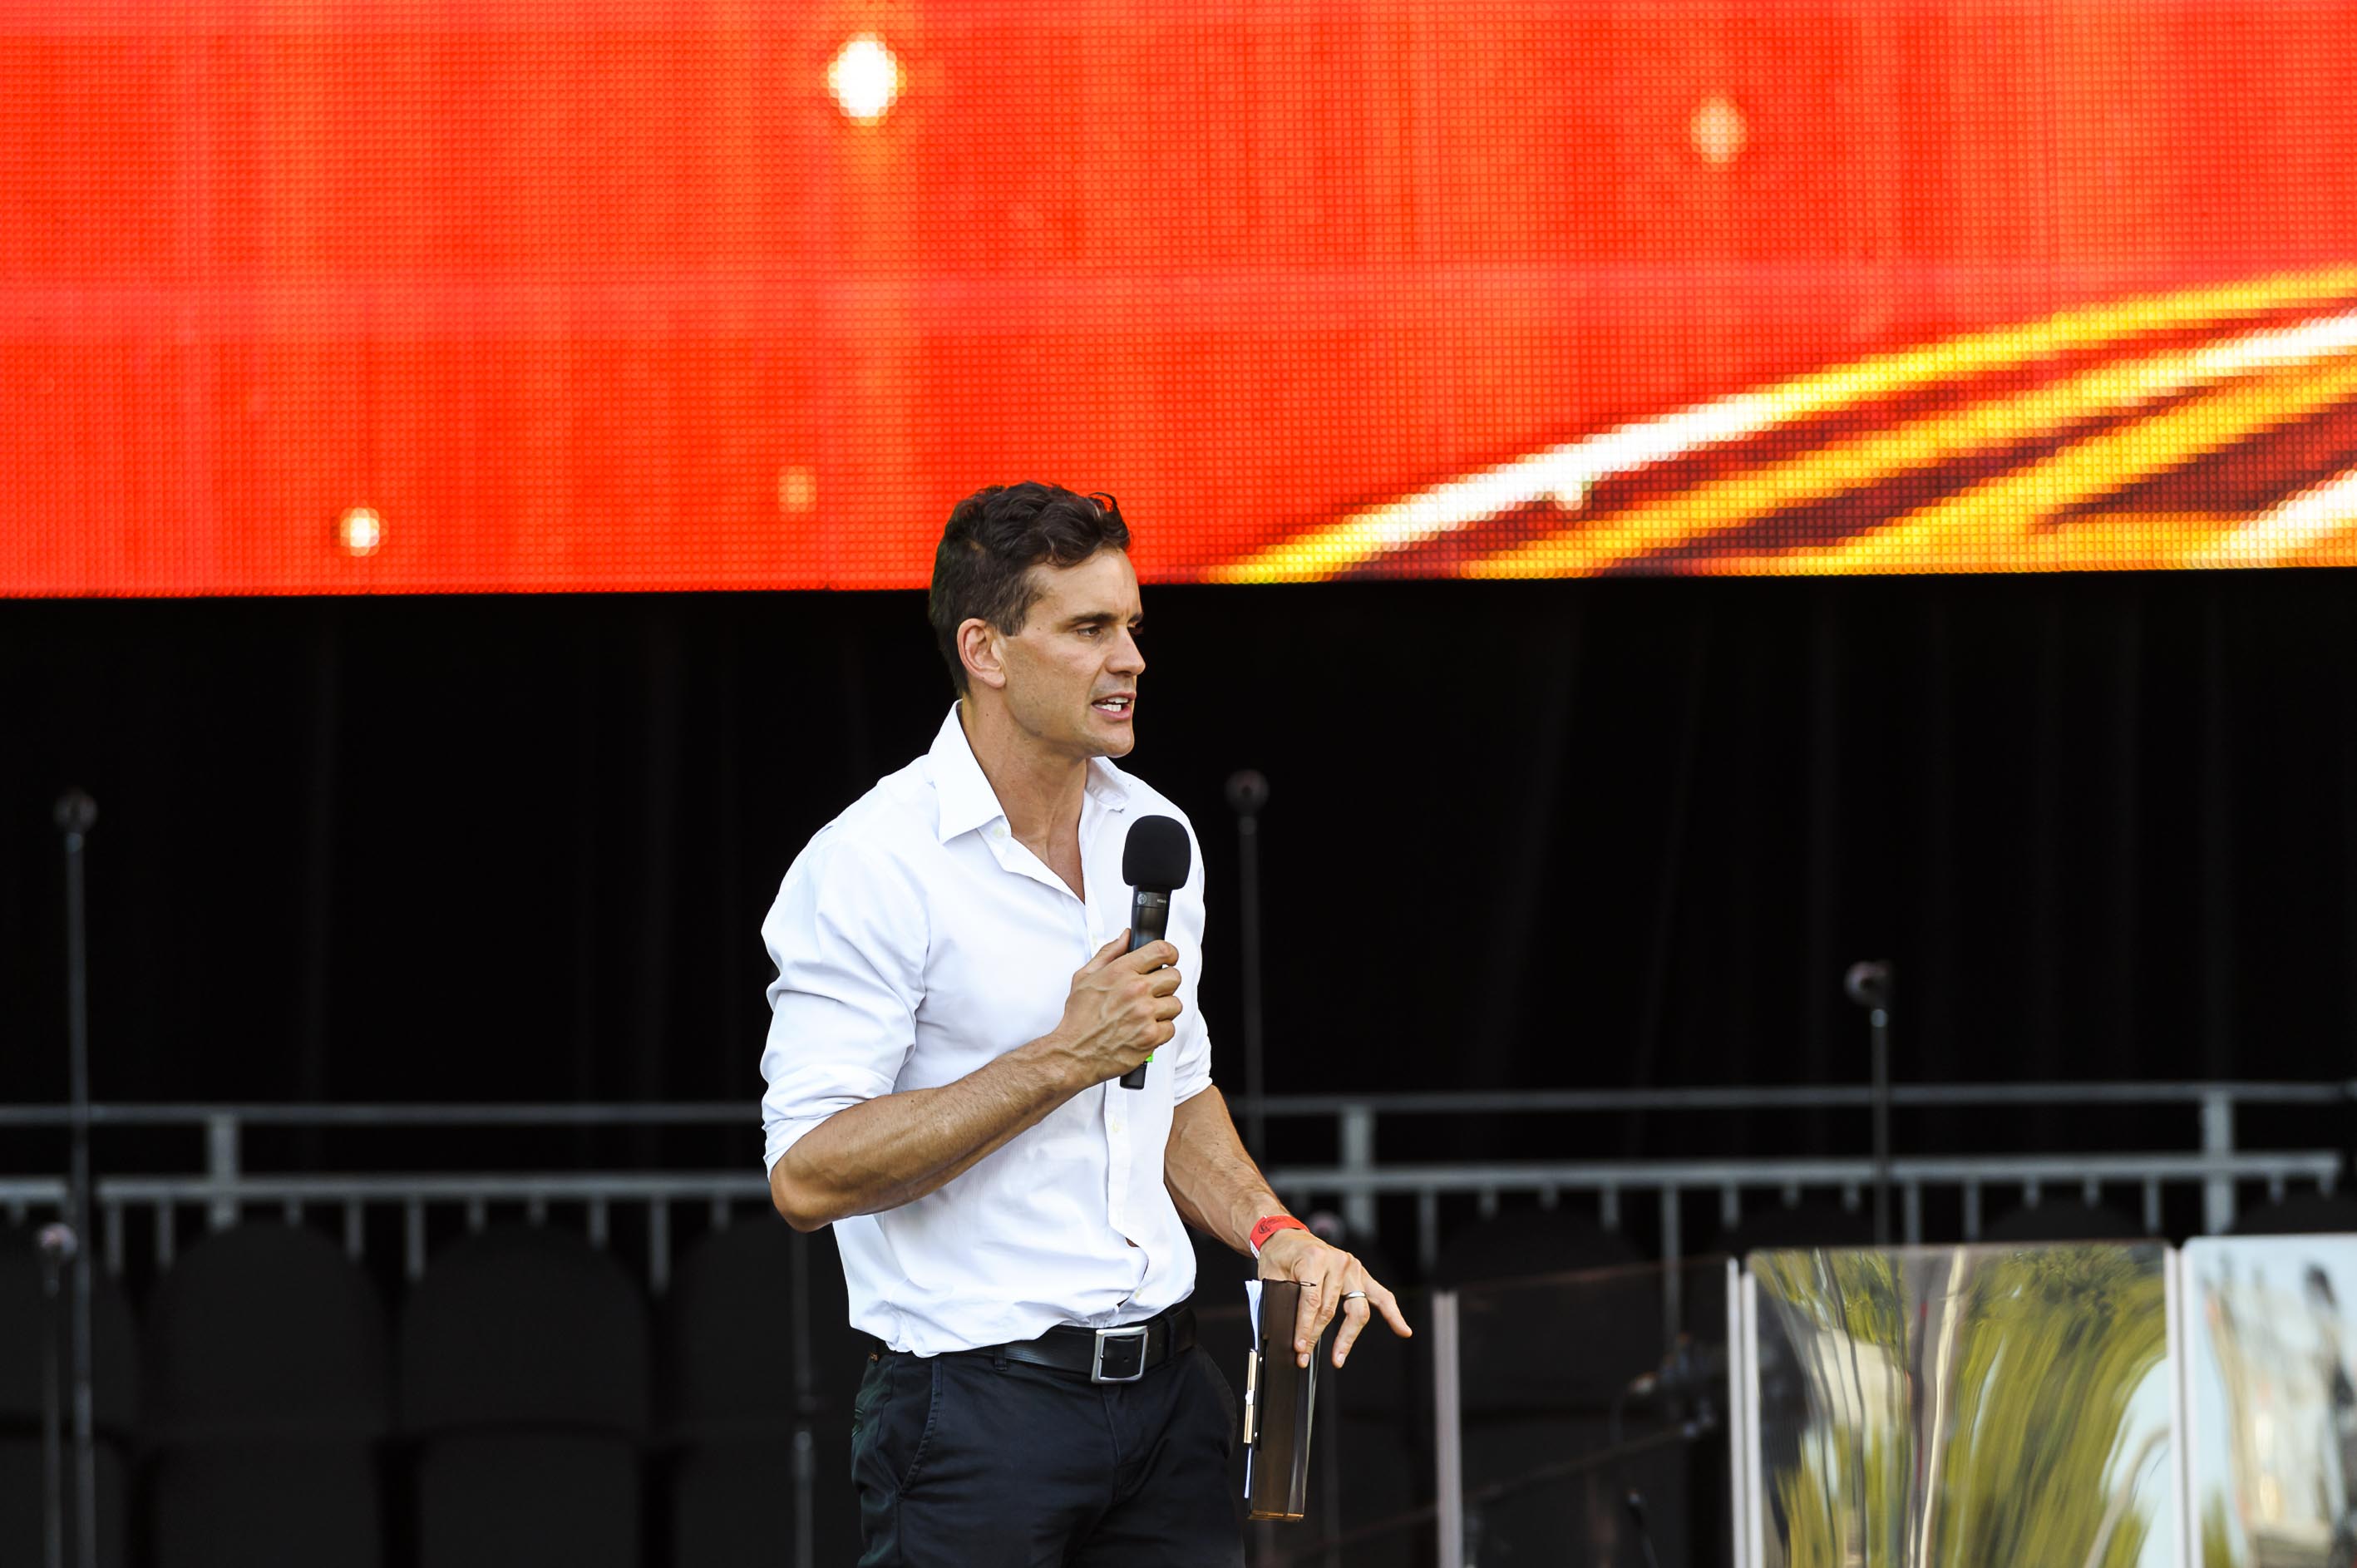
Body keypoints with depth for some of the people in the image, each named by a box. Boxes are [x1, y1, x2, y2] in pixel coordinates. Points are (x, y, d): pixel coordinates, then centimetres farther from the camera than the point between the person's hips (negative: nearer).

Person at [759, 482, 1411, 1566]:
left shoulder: (1154, 835, 11)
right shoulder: (869, 865, -13)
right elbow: (806, 1173, -19)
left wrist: (1271, 1232, 6)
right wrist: (1063, 1059, -20)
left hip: (1168, 1393, 6)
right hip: (976, 1412, -6)